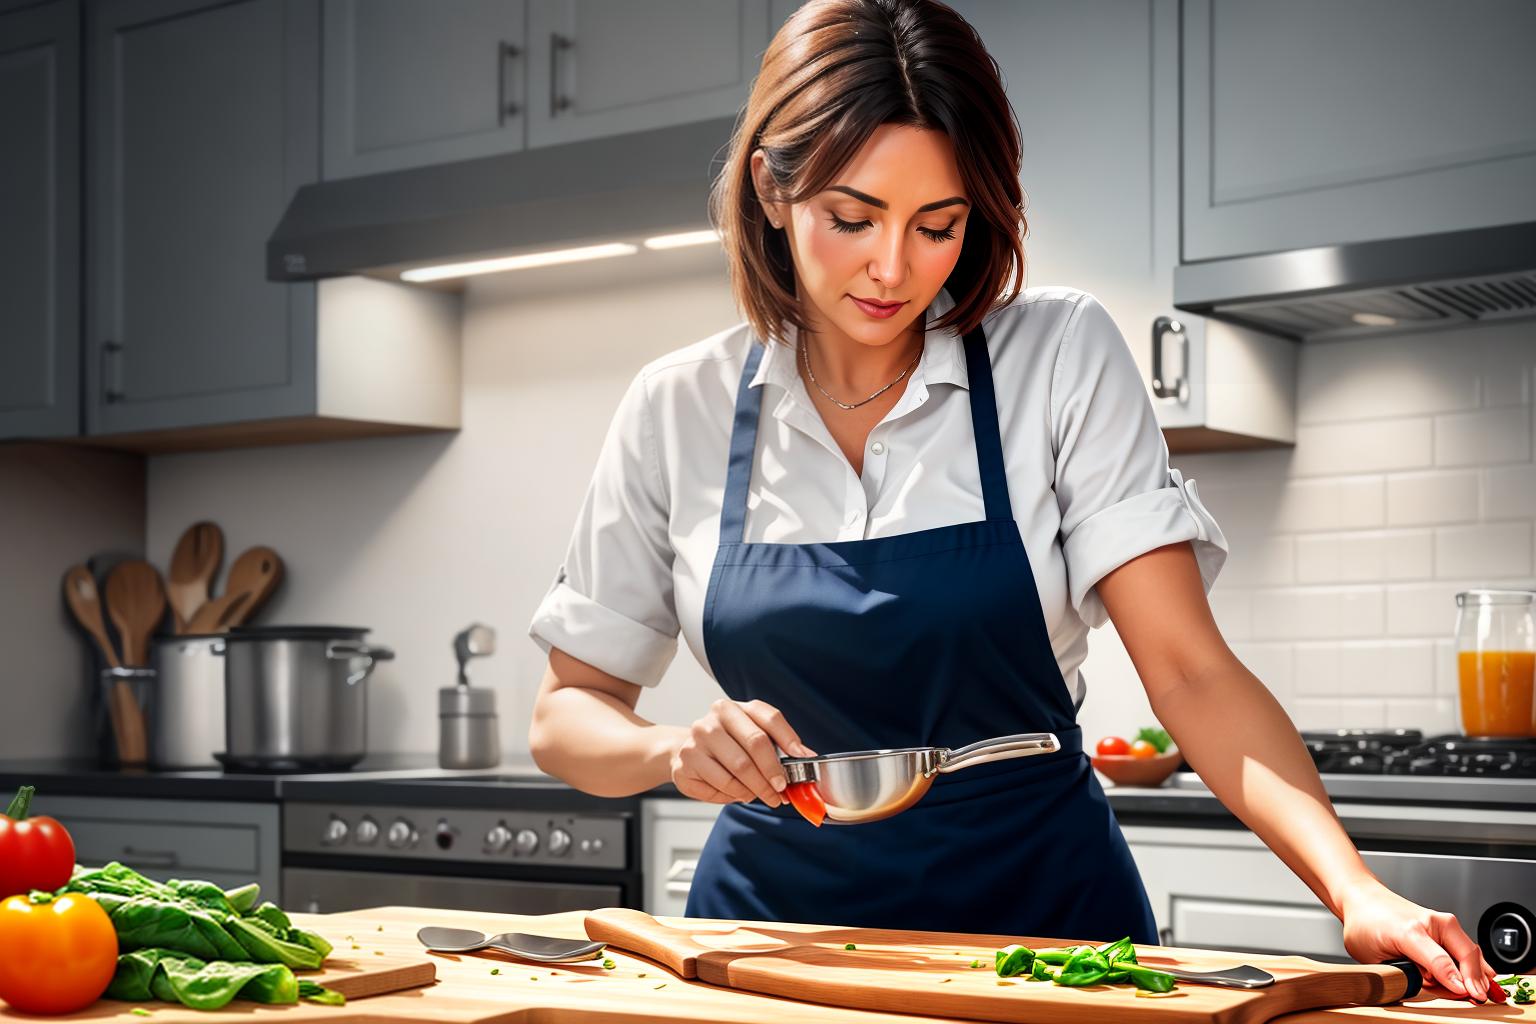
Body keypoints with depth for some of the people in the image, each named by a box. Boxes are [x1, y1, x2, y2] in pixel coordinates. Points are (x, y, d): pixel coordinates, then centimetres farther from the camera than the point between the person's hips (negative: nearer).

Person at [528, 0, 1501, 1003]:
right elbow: (567, 715, 6)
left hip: (1042, 907, -1)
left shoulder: (1064, 356, -4)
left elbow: (1189, 669, -9)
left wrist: (1355, 890, -23)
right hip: (778, 910, 1)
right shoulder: (679, 408, -1)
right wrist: (677, 749, -15)